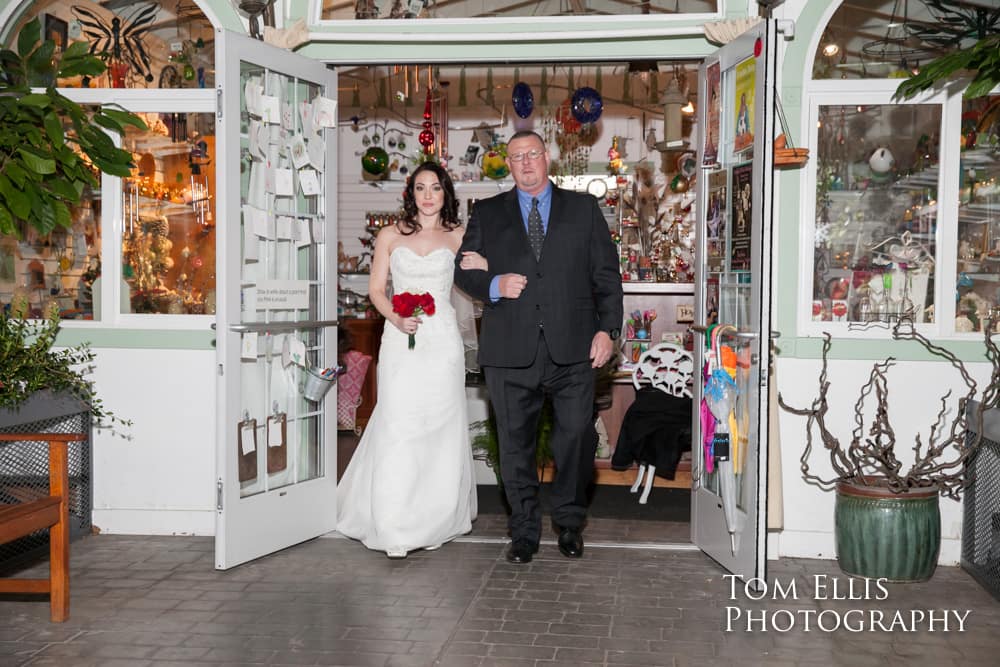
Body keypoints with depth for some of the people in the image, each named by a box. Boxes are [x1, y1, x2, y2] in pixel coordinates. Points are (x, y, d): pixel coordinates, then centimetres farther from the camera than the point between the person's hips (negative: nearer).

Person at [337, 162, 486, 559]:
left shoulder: (458, 237, 8)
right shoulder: (391, 236, 8)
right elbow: (376, 289, 8)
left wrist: (479, 264, -8)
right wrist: (396, 318, -10)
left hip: (442, 341, 1)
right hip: (401, 342, -1)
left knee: (439, 428, 3)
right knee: (398, 428, -8)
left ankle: (434, 522, 15)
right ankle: (395, 532, -5)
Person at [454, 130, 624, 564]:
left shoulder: (583, 208, 12)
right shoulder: (487, 214, 14)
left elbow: (606, 274, 8)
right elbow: (463, 270, 13)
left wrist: (607, 328, -2)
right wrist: (493, 285, -8)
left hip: (573, 349, 0)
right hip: (511, 350, 1)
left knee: (577, 438, 0)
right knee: (516, 444, 5)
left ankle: (570, 523, 21)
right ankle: (524, 532, 18)